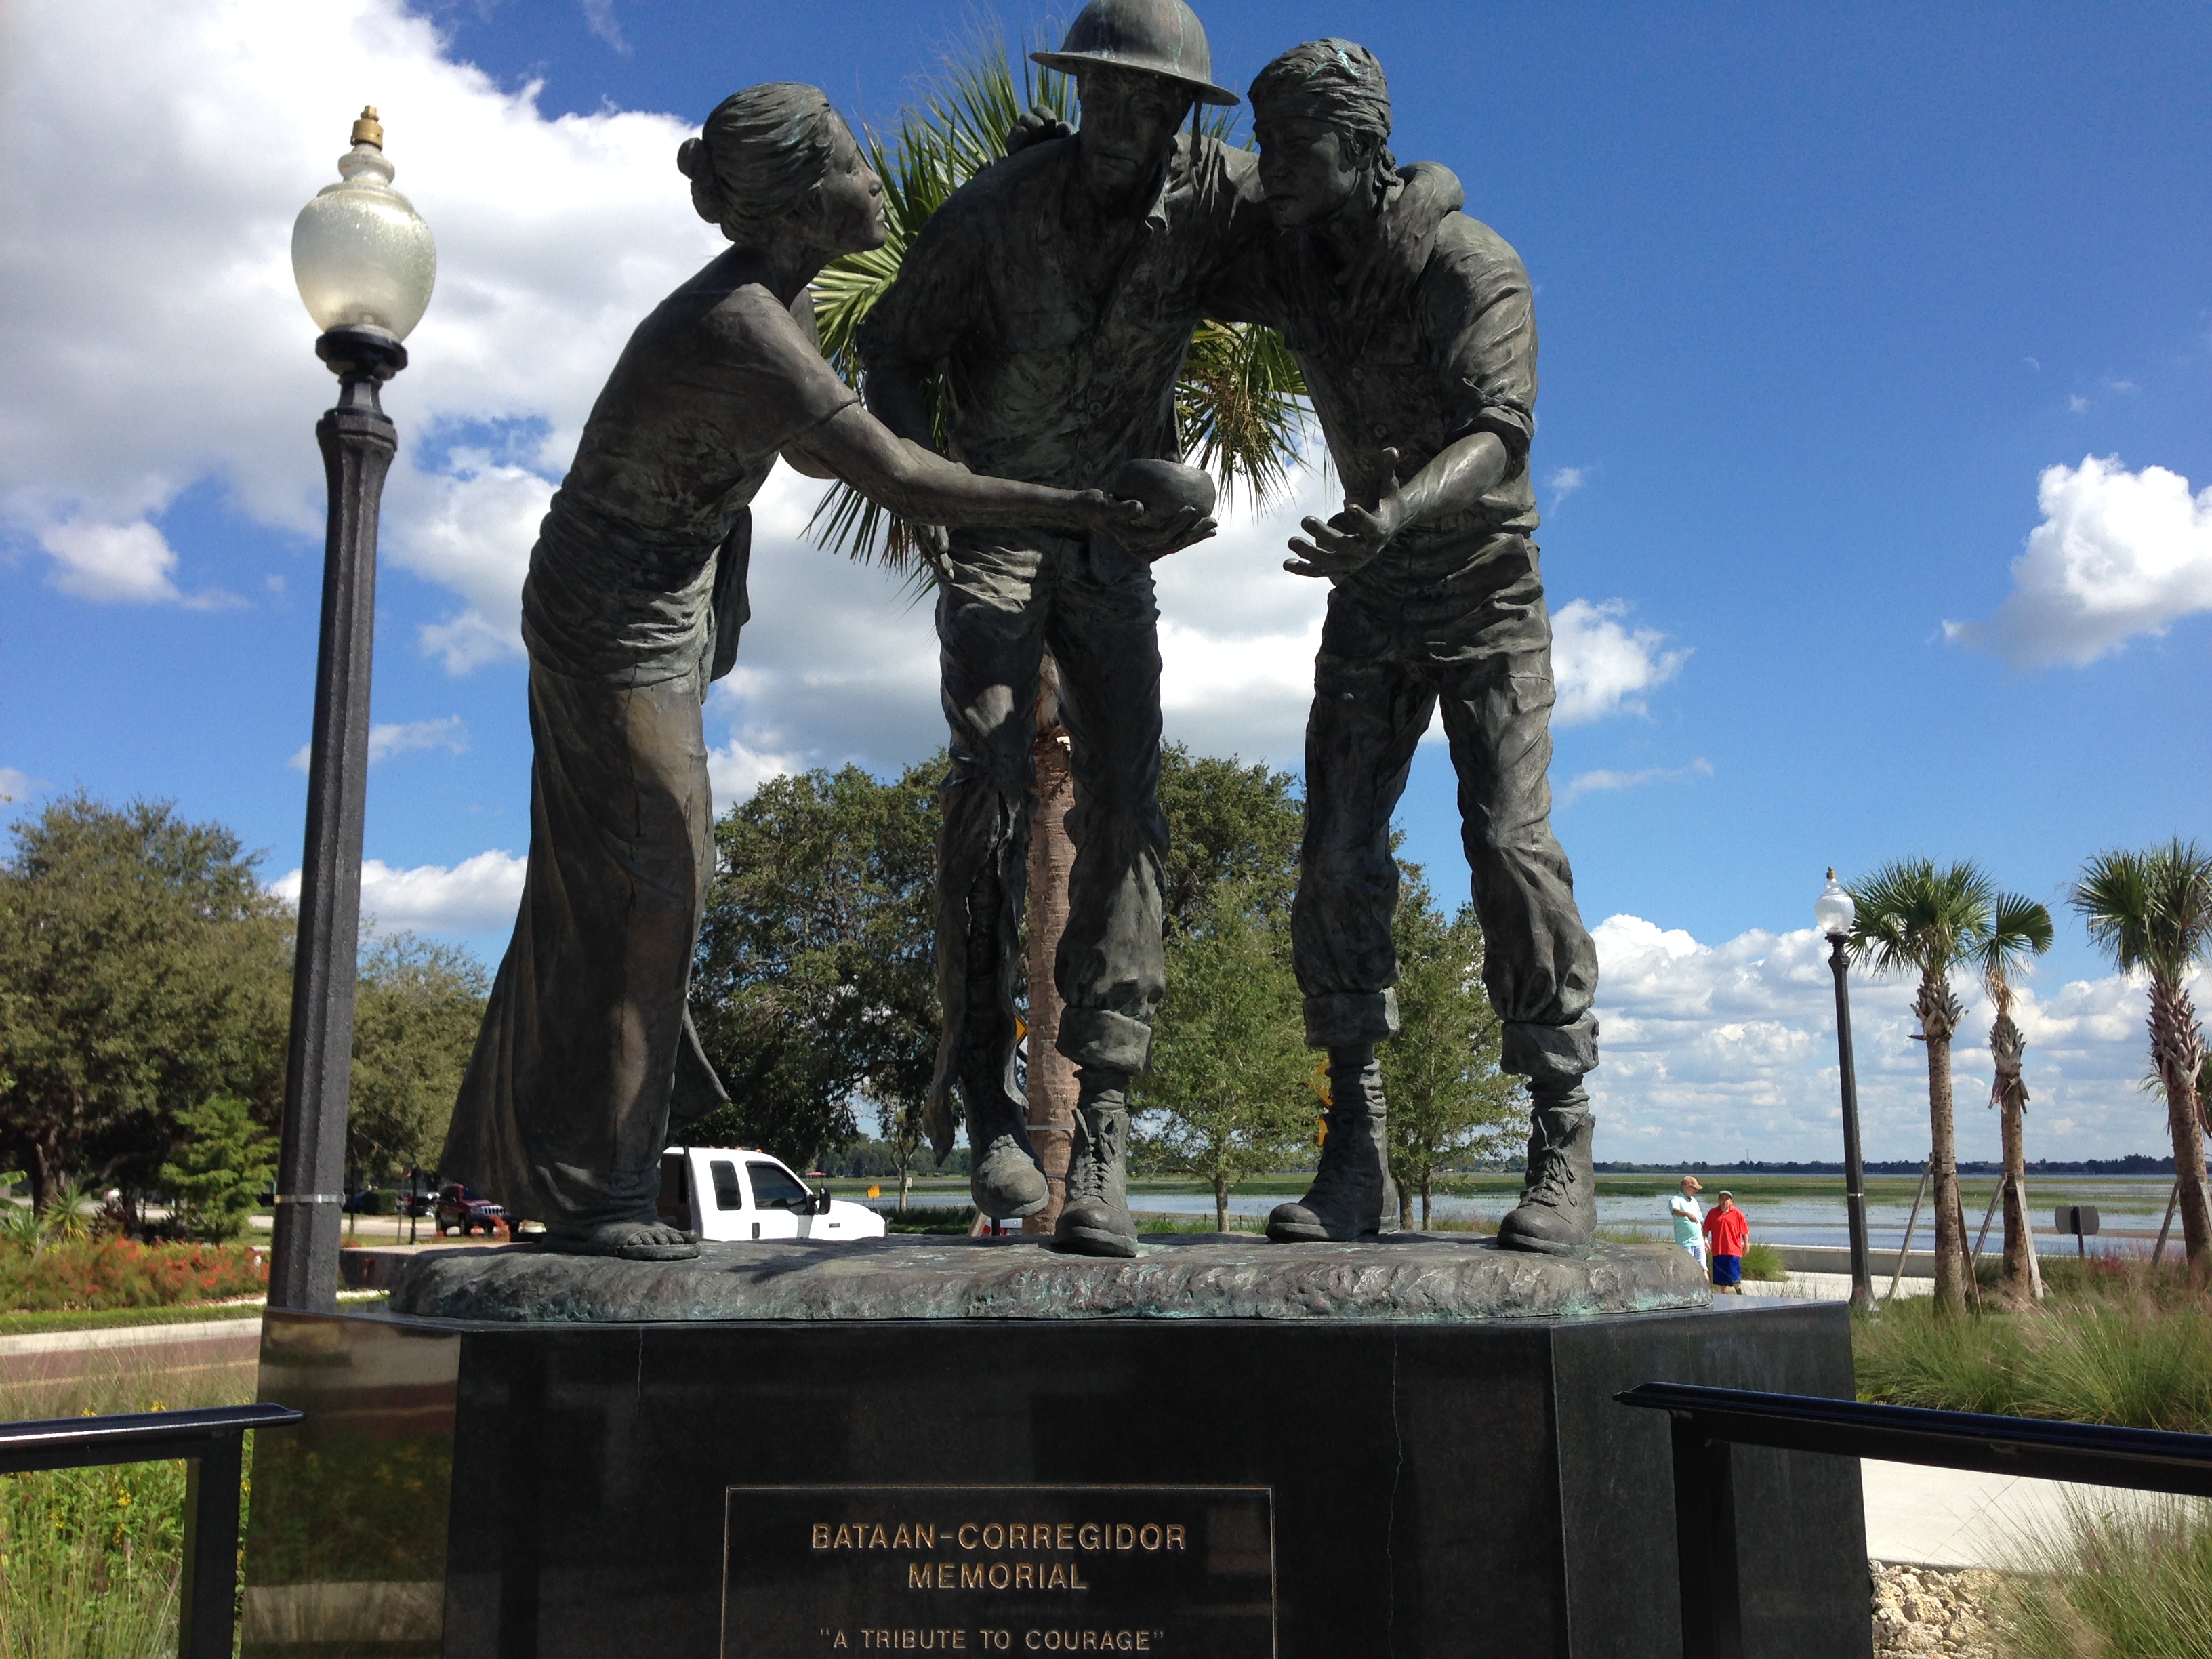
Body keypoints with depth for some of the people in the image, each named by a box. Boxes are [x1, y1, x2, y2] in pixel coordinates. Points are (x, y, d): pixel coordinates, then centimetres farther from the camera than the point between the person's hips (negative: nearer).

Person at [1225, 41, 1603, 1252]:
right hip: (1371, 601, 5)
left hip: (1488, 587, -5)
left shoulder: (1468, 266, -19)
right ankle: (1355, 1161, -4)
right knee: (1338, 857, -7)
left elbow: (1498, 434, -32)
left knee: (1509, 846, -19)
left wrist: (1400, 509, -53)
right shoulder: (1286, 267, -1)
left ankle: (1561, 1155, -12)